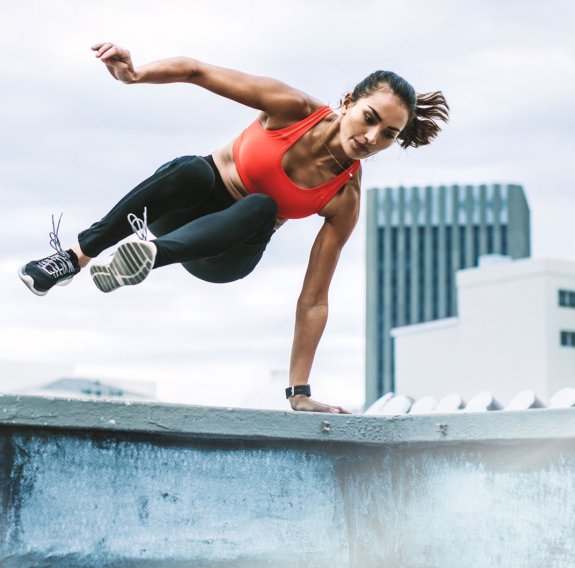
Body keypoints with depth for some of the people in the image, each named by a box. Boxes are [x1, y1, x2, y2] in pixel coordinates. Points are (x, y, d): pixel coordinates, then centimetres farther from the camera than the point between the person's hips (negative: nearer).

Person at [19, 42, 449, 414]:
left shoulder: (345, 200, -17)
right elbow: (197, 71, -19)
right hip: (190, 203, 0)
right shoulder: (294, 109, -20)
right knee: (192, 171, -36)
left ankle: (151, 254, -52)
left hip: (228, 252, 0)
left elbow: (313, 300, -16)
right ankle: (77, 256, -30)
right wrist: (135, 74, -39)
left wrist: (300, 392, -20)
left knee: (262, 208, -35)